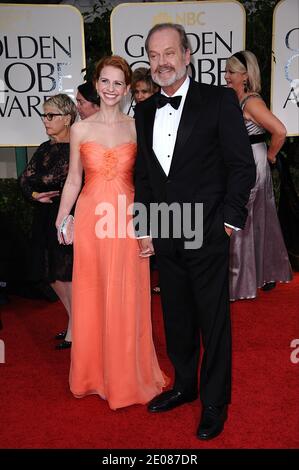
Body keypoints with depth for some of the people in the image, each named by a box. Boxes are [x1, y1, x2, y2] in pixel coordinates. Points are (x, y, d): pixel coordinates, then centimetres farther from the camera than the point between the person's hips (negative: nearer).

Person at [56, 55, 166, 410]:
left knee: (127, 299, 6)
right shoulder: (80, 129, 4)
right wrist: (59, 223, 4)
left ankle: (127, 376, 25)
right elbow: (73, 181, 7)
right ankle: (94, 373, 29)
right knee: (91, 297, 9)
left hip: (127, 221, 0)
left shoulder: (137, 128, 3)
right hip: (91, 220, 1)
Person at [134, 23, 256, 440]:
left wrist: (229, 221, -10)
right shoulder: (144, 112, 10)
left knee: (214, 323, 7)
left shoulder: (219, 101, -5)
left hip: (207, 235, -5)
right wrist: (143, 228, 9)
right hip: (165, 237, 5)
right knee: (176, 319, 17)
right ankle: (185, 386, 38)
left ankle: (215, 402, 26)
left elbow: (243, 166, -6)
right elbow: (142, 175, 14)